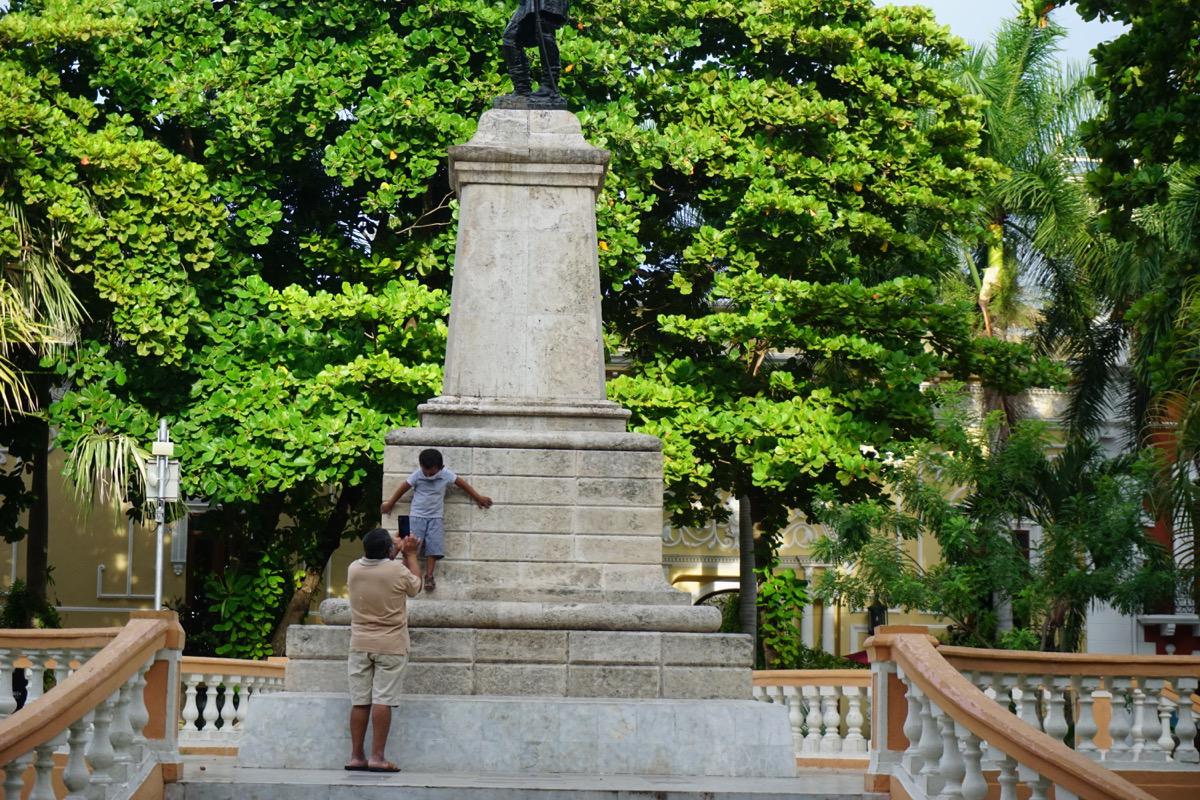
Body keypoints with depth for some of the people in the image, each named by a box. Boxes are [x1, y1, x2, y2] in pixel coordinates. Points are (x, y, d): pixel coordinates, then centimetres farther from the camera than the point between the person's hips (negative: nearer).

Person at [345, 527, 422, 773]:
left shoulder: (354, 570, -2)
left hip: (360, 645, 4)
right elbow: (416, 586, 9)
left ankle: (356, 756, 7)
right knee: (383, 701, -4)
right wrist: (410, 555, 19)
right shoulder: (398, 571, -13)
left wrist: (395, 552, 29)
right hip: (390, 645, -4)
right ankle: (377, 757, -7)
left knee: (359, 702, 5)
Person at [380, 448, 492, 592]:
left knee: (433, 546, -9)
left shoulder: (446, 475, -6)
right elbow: (403, 487, 2)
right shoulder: (417, 476, -8)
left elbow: (462, 484, 5)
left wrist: (478, 498, 11)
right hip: (417, 515, -1)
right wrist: (389, 503, 11)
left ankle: (429, 576, -7)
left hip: (435, 517, 1)